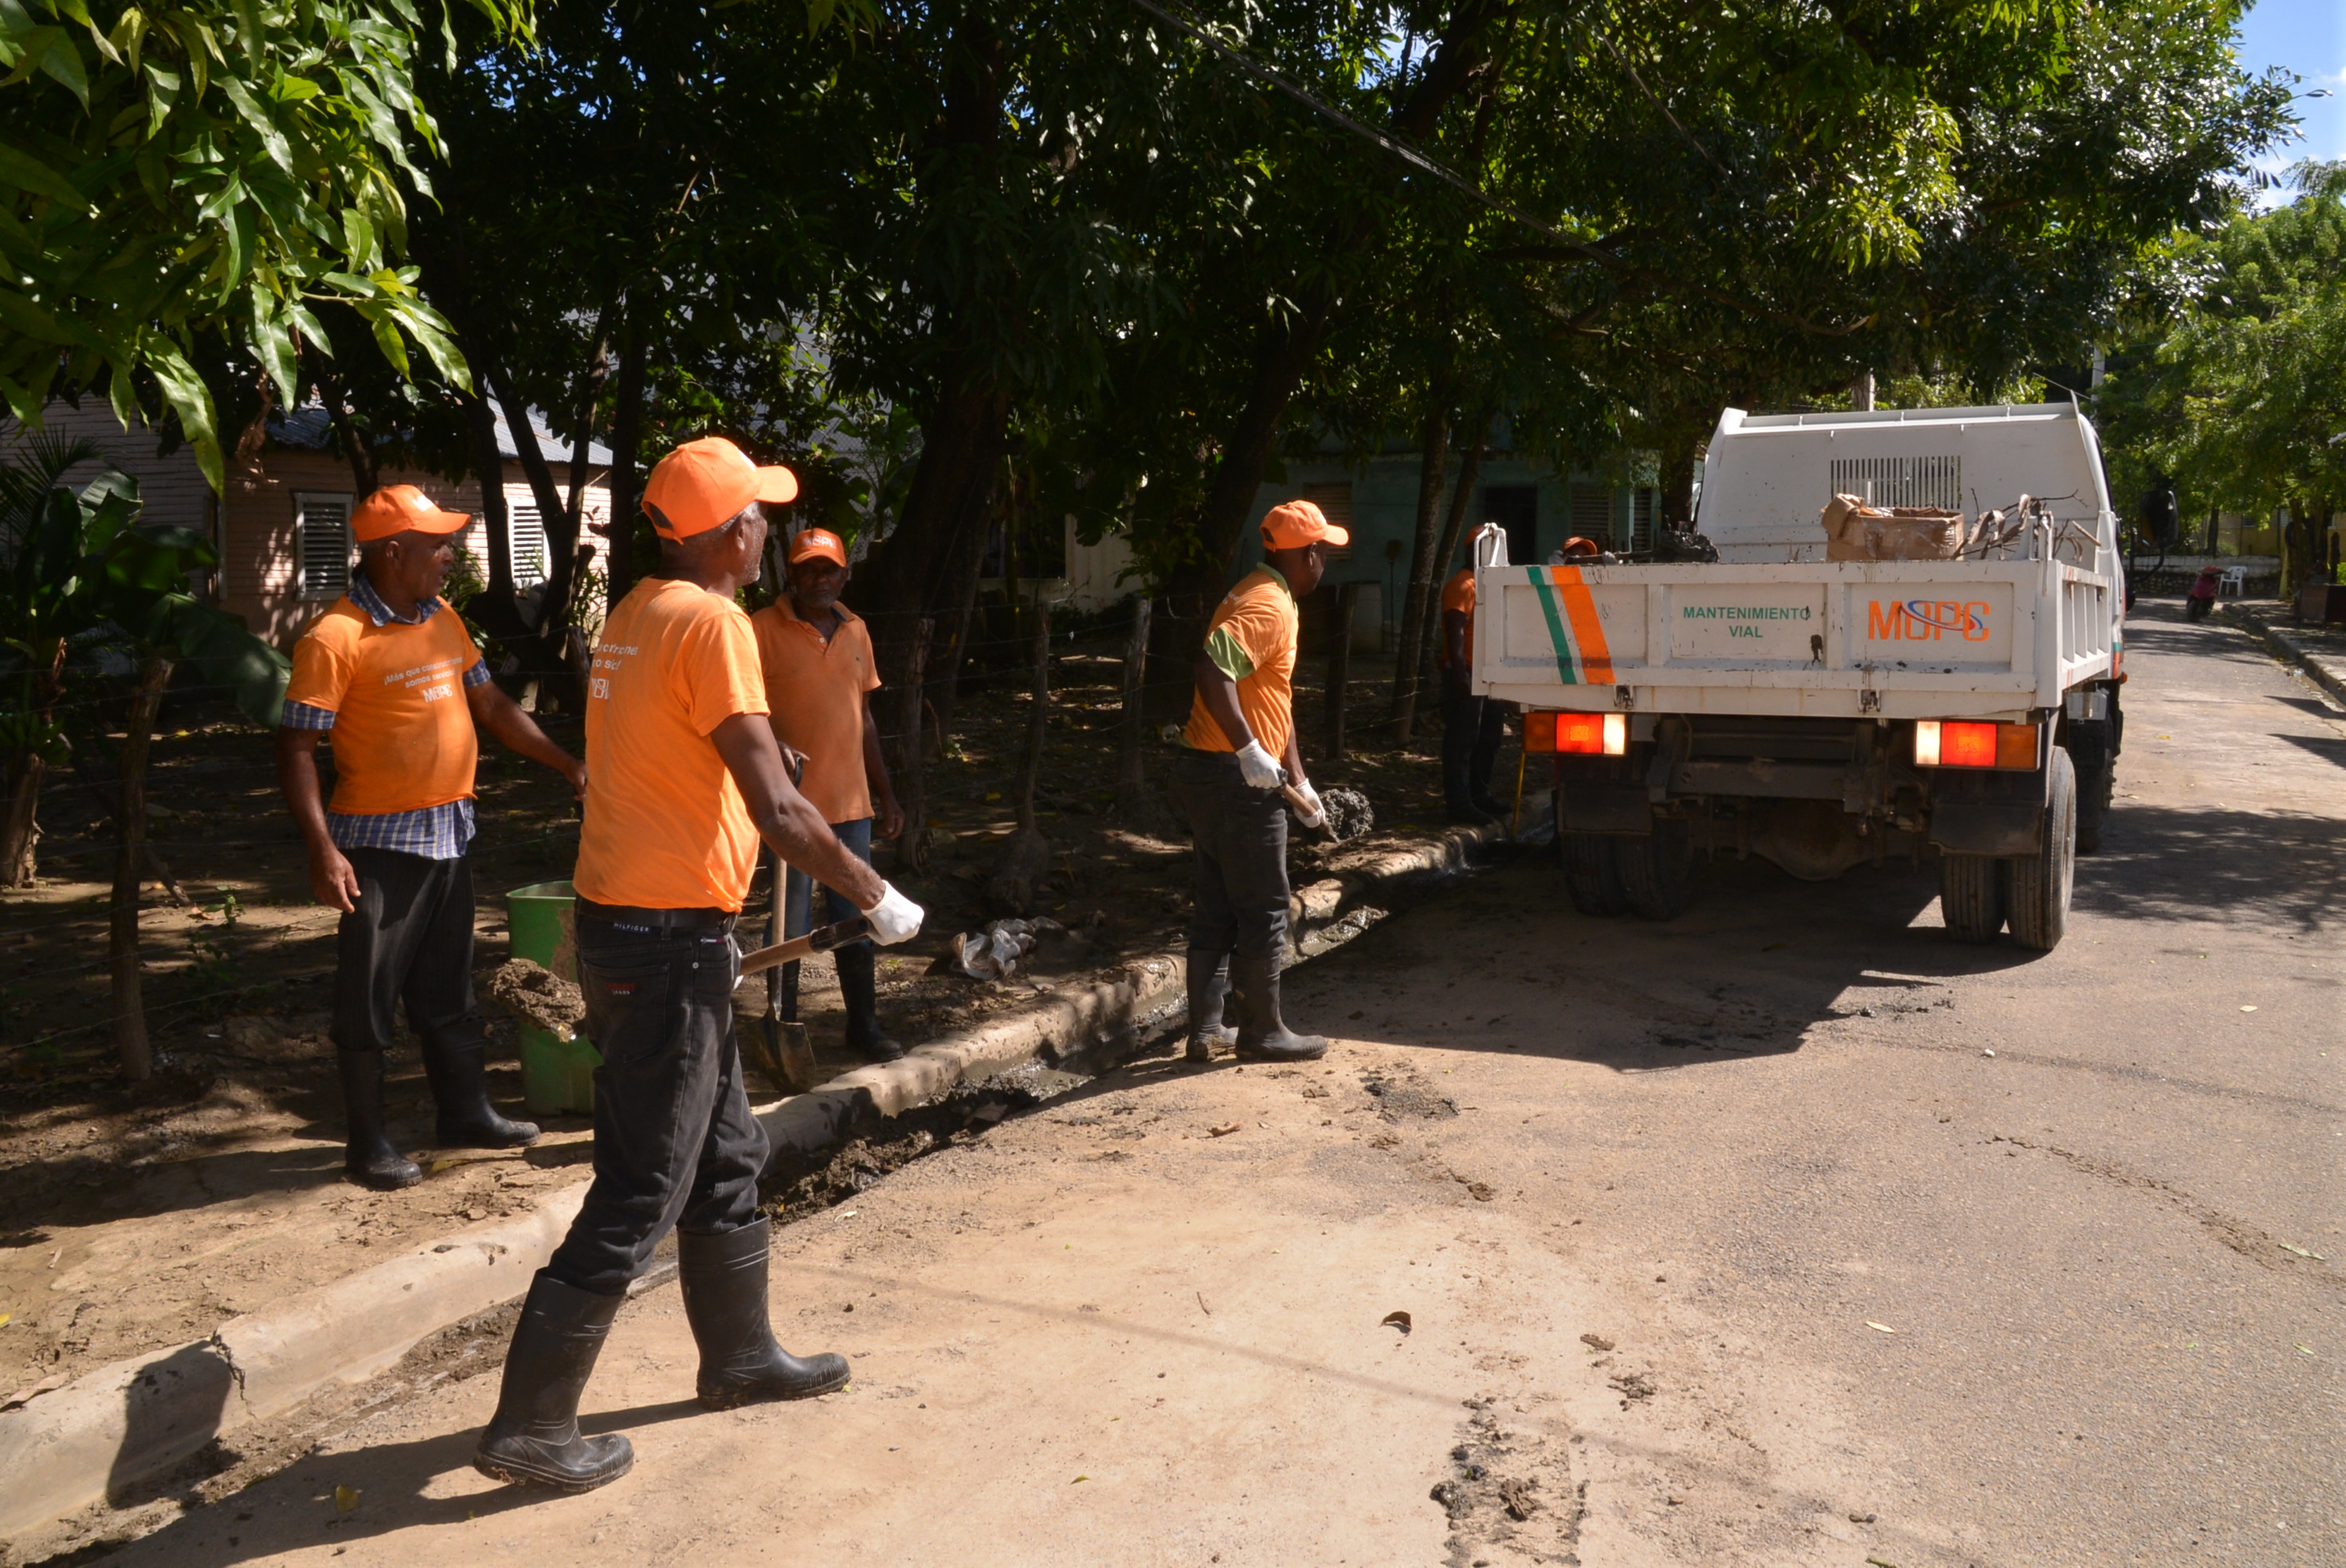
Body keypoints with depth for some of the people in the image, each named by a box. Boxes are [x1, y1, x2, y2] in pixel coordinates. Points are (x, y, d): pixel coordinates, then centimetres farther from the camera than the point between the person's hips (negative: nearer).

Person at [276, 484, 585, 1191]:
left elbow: (492, 705, 17)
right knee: (370, 999, 3)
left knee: (448, 992, 17)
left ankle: (465, 1112, 29)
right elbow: (296, 748, -16)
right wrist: (323, 852, -22)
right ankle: (368, 1146, 14)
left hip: (449, 835, 7)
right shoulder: (336, 638, -16)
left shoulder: (442, 620, 8)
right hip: (381, 842, -7)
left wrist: (568, 764, 11)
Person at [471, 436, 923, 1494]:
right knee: (641, 1192, 0)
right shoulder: (712, 623, -16)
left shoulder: (636, 613, 11)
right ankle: (530, 1426, 9)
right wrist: (878, 900, -10)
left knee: (727, 1156, 21)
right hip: (670, 941, -9)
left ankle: (740, 1357, 36)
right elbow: (778, 809, -22)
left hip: (628, 926, 9)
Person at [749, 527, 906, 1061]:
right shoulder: (763, 629, -7)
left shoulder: (855, 631, 11)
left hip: (850, 802, 5)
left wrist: (885, 793, 18)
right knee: (790, 927, 3)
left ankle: (864, 1026, 23)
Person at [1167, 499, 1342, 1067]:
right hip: (1237, 780, -10)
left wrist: (1298, 779, 22)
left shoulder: (1267, 599, 18)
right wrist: (1249, 751, -31)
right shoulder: (1268, 606, -15)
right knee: (1263, 912, 1)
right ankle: (1263, 1031, 12)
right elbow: (1213, 670, -31)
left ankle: (1205, 1029, 19)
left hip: (1211, 774, 10)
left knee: (1218, 908, 13)